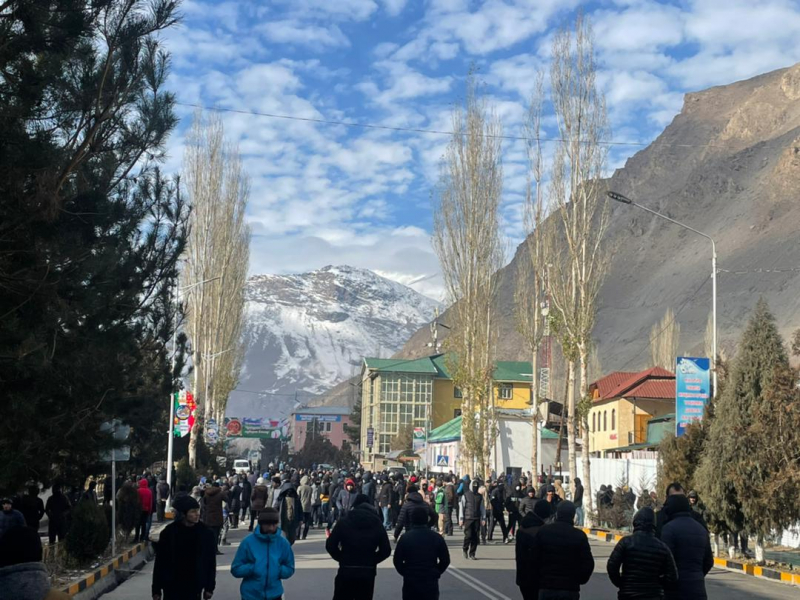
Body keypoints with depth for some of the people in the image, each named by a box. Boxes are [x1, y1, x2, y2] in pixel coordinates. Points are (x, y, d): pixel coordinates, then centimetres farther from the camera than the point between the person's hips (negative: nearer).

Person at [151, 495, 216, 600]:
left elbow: (211, 561, 3)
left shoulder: (205, 532, -4)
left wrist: (209, 587, 2)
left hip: (193, 587, 1)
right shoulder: (169, 532, -8)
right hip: (172, 587, -1)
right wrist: (156, 590, -2)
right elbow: (160, 562, -3)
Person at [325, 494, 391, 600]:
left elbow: (330, 545, -5)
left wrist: (342, 558, 8)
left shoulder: (344, 521, -2)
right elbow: (386, 550, 1)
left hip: (346, 571, -1)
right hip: (368, 572, 1)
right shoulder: (377, 524, 2)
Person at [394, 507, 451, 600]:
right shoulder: (437, 538, -1)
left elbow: (397, 560, -5)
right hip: (431, 582, 1)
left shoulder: (405, 538, -6)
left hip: (410, 582, -1)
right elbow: (445, 560, 2)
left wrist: (405, 573, 8)